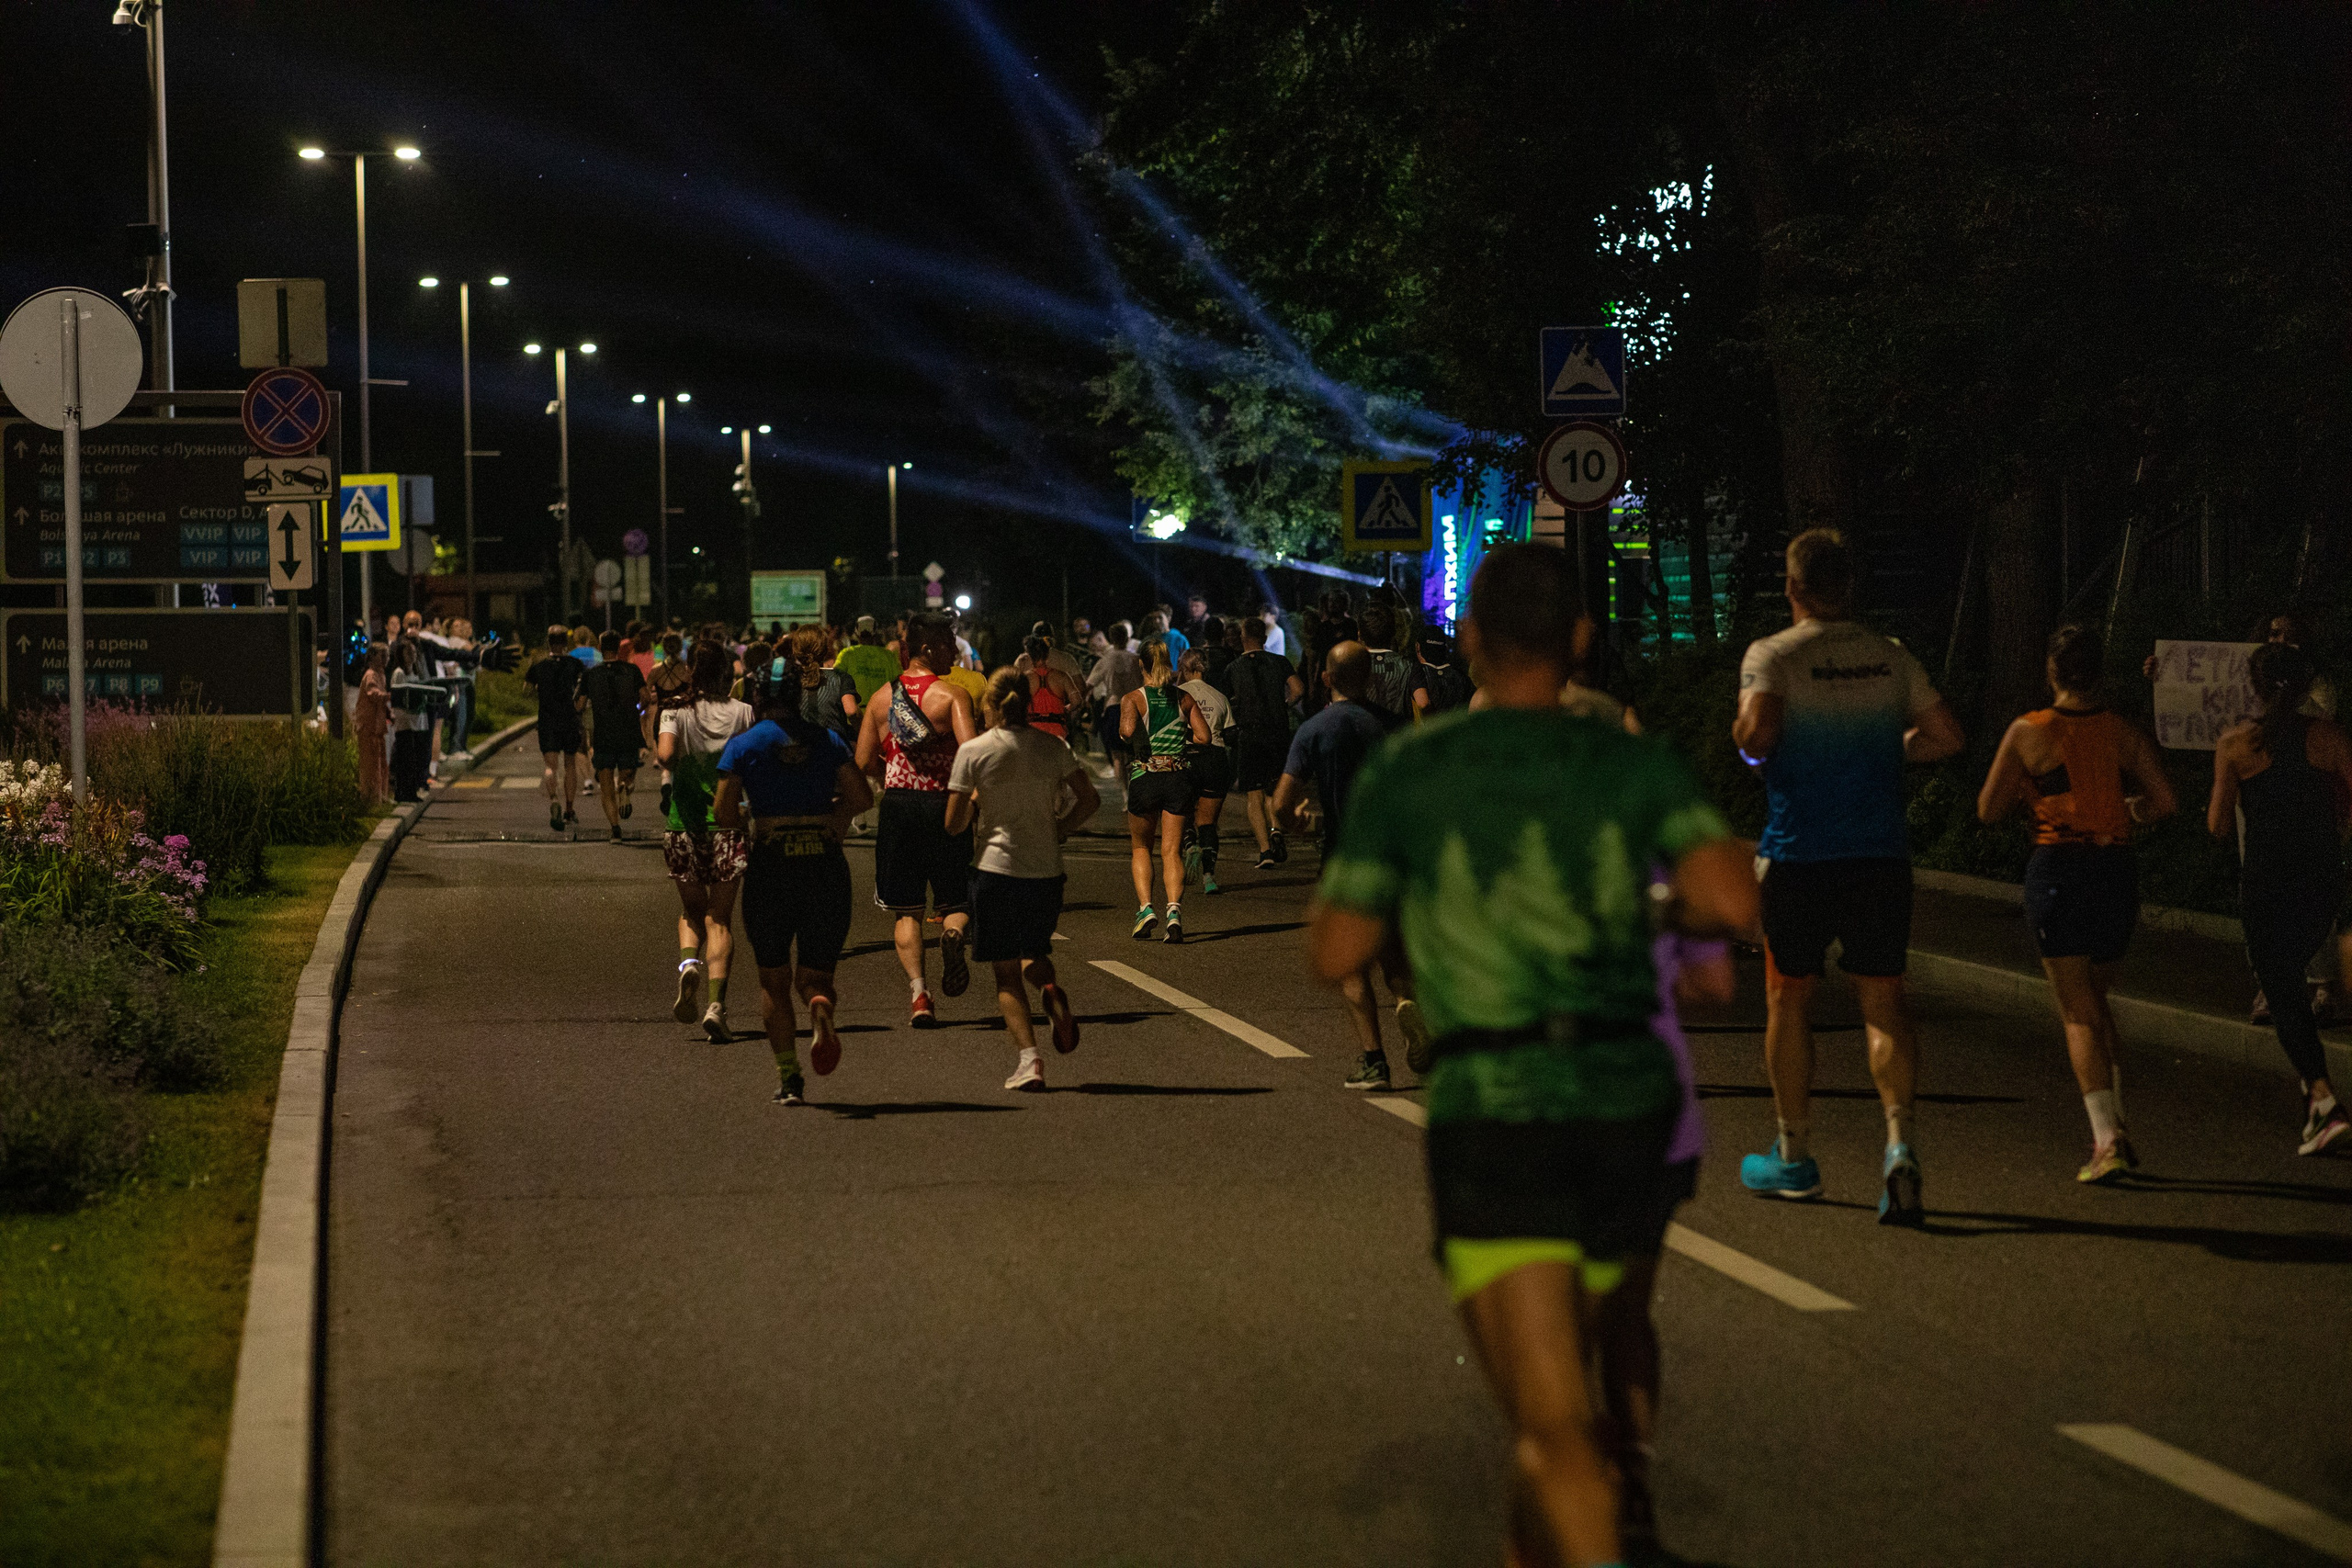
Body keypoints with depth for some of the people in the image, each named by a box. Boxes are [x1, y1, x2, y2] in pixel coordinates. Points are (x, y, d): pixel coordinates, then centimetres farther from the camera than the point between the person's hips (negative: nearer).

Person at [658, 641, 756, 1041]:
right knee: (720, 916, 5)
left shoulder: (676, 712, -2)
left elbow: (665, 754, -19)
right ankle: (715, 1003, -9)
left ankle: (688, 963, -12)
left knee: (691, 908, 19)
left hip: (684, 824, 0)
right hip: (730, 824, 0)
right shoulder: (743, 713, -1)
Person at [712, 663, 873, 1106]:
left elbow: (723, 813, -6)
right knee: (815, 974, 11)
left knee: (774, 981, 12)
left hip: (770, 867, -1)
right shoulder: (827, 740, 6)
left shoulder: (744, 745, 0)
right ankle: (820, 1008, -25)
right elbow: (861, 796, -2)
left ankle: (789, 1077, 4)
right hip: (826, 865, 2)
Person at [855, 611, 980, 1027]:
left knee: (905, 911, 9)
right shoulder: (953, 694, -7)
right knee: (956, 899, 10)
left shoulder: (882, 697, 7)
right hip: (944, 804, -3)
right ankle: (953, 933, -25)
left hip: (897, 804, 3)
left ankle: (917, 992, -6)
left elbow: (863, 762, 8)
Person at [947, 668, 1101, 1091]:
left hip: (996, 867, -3)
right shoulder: (1053, 747, 1)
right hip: (1046, 868, 3)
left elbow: (954, 823, -4)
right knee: (1032, 952, 25)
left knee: (1006, 973, 5)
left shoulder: (974, 752, -7)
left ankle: (1029, 1058, -11)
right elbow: (1089, 800, 3)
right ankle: (1052, 991, -10)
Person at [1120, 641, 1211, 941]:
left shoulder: (1133, 699, -3)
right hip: (1179, 778, 2)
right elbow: (1203, 736, 2)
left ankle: (1145, 907, 1)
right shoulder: (1184, 698, 6)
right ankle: (1174, 909, -18)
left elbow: (1128, 730, -21)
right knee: (1172, 850, 3)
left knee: (1140, 848, 17)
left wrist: (1124, 737, 1)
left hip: (1144, 777, -2)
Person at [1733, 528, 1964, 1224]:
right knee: (1883, 998, 4)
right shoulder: (1890, 657, 6)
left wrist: (1748, 748, 0)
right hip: (1881, 853, 2)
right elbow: (1947, 734, 5)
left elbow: (1757, 729, -22)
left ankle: (1794, 1154, 21)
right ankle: (1900, 1139, -18)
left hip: (1798, 853, -2)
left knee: (1789, 996, 12)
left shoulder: (1772, 655, -6)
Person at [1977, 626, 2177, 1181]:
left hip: (2056, 869, -4)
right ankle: (2114, 1122, 19)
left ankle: (2107, 1140, -15)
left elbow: (1988, 809, -1)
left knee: (2078, 1014, -4)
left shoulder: (2027, 733, -5)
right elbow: (2165, 801, -4)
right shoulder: (2124, 732, 2)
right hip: (2116, 869, 4)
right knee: (2096, 1000, 22)